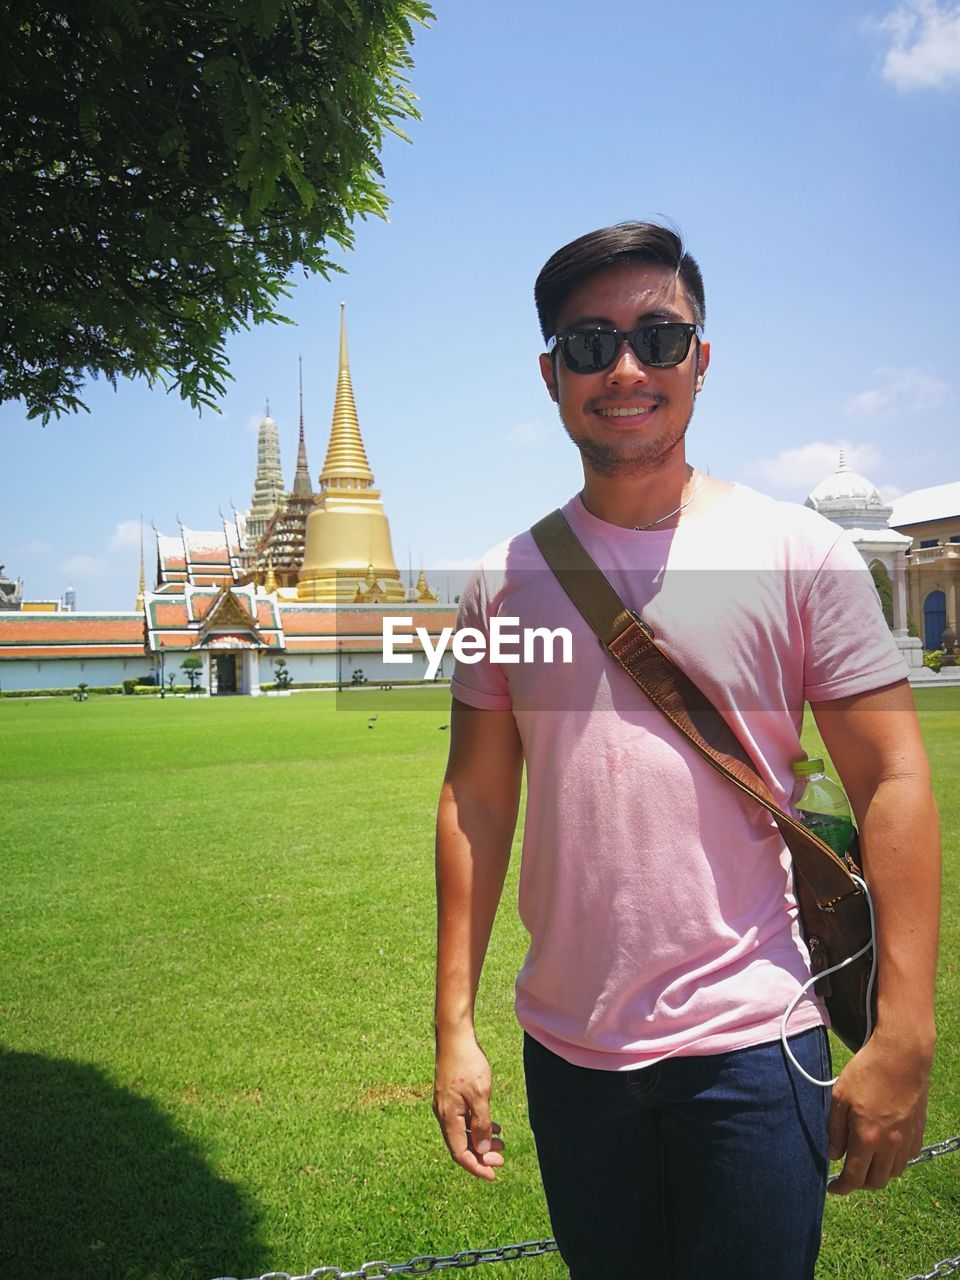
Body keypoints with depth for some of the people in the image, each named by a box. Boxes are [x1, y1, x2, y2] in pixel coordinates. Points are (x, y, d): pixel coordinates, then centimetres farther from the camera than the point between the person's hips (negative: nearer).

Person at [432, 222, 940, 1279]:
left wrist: (903, 1037, -11)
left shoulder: (800, 553, -6)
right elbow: (476, 800, 4)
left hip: (750, 1045, -3)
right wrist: (454, 1026, 2)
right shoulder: (505, 579, 1)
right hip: (565, 1049, 3)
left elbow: (893, 785, -7)